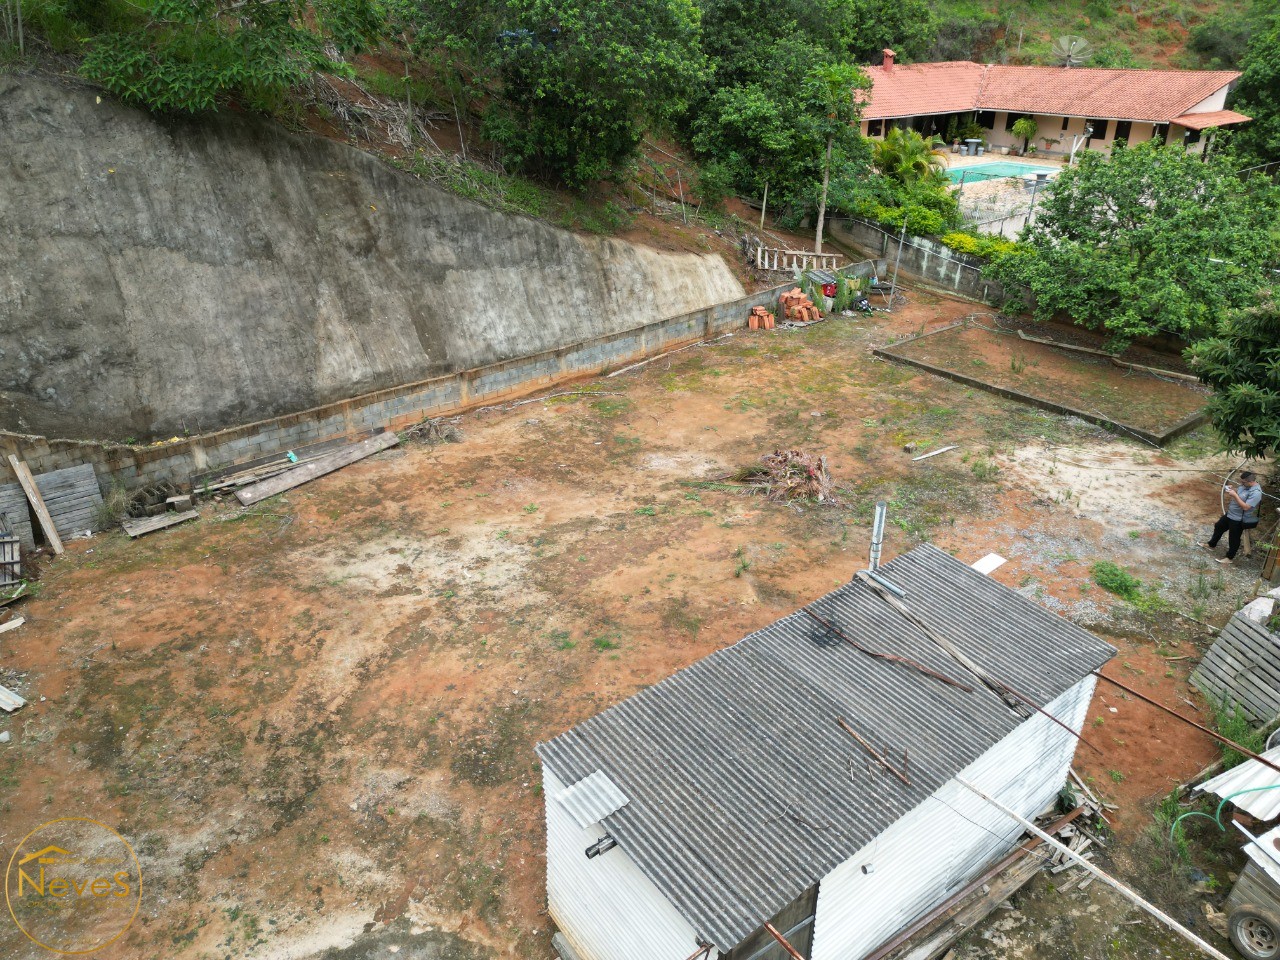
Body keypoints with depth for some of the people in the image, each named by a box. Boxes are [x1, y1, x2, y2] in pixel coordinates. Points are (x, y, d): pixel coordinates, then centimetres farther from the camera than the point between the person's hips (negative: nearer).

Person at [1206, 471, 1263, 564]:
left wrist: (1235, 495, -32)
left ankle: (1229, 557, 26)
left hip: (1238, 520, -9)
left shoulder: (1256, 493, -31)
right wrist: (1232, 489, -5)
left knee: (1234, 538, 8)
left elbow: (1245, 507, -33)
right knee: (1218, 526, 26)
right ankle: (1211, 544, 46)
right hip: (1230, 514, 9)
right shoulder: (1246, 485, -4)